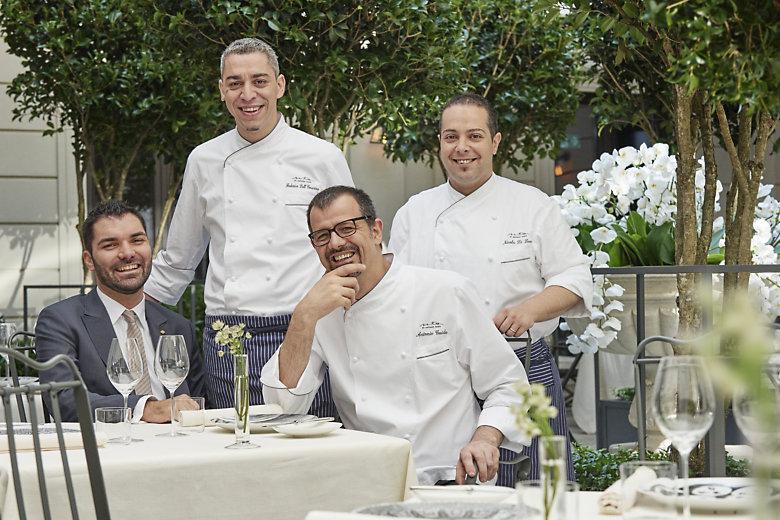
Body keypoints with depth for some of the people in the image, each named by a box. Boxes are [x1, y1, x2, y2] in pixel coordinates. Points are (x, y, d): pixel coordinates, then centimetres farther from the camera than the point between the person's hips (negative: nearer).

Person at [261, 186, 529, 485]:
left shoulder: (447, 293, 2)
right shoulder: (321, 315, 11)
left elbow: (507, 385, 6)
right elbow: (283, 404, -2)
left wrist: (485, 439, -14)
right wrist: (306, 315, -12)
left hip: (452, 482, -2)